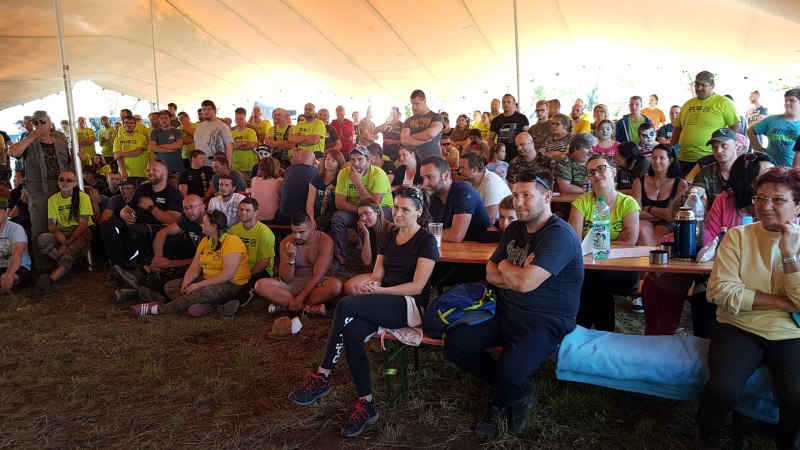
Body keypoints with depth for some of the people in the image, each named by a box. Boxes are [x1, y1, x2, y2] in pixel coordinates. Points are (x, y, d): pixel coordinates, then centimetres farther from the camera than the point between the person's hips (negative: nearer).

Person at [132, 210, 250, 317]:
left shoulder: (232, 242, -18)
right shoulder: (205, 241, 9)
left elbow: (227, 275, -25)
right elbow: (195, 267, 5)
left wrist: (198, 285, -24)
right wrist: (186, 282, -16)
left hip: (231, 285, -9)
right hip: (208, 280, 9)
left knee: (201, 293, -37)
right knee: (170, 285, -4)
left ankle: (157, 309, -25)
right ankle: (204, 305, -31)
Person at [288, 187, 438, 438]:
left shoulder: (426, 241, -3)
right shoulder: (388, 238, 17)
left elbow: (417, 286, -11)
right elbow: (377, 276, 12)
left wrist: (379, 290, -17)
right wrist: (369, 287, -12)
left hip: (411, 306, -6)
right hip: (383, 304, 6)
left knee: (346, 305, -29)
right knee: (351, 331, -29)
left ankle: (322, 378, -18)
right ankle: (367, 404, -22)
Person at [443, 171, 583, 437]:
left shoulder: (559, 235, -19)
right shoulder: (514, 229, 8)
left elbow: (525, 282, -27)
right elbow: (491, 274, 8)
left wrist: (504, 266, -5)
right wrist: (517, 274, -13)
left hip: (544, 322, -8)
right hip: (506, 311, 8)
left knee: (508, 373, -31)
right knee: (454, 345, -7)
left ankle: (499, 401, 9)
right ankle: (516, 391, 11)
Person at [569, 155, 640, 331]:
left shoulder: (628, 203, -1)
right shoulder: (582, 203, 2)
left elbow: (629, 243, -12)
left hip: (622, 271, -1)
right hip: (588, 267, 1)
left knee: (599, 276, -32)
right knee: (597, 280, -32)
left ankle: (583, 329, -11)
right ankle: (603, 332, -11)